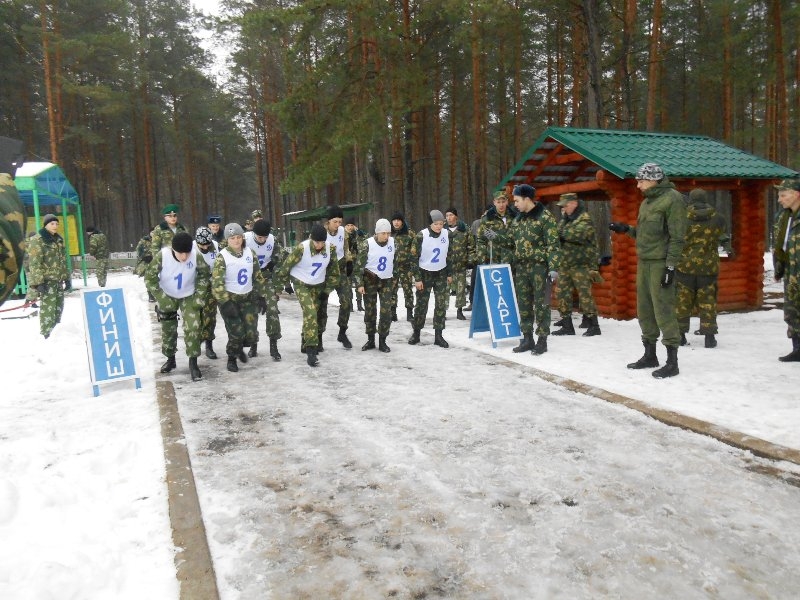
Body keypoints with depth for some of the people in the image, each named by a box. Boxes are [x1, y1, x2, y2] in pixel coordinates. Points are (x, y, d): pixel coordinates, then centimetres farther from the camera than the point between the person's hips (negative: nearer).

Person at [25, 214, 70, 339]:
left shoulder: (59, 240, 15)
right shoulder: (37, 240, -9)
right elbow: (34, 263, -15)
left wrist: (66, 277, 18)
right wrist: (38, 282, -21)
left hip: (58, 280, 8)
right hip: (46, 280, -8)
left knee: (58, 308, 11)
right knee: (48, 309, -8)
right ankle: (46, 336, -3)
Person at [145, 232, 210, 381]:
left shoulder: (196, 256, -26)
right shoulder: (162, 256, -28)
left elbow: (205, 274, -7)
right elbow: (150, 278, -16)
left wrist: (199, 296, -10)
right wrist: (161, 298, -20)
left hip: (189, 296, 0)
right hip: (167, 297, 1)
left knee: (193, 327, -14)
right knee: (168, 329, 12)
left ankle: (193, 363, -1)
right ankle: (170, 359, 34)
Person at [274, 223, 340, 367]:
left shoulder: (330, 248, -13)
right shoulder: (302, 248, -26)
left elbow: (333, 270, 1)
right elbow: (287, 266, -13)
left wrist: (327, 290, 3)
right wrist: (282, 284, -2)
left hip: (318, 285, 5)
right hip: (301, 284, -5)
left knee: (313, 314, 12)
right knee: (310, 313, -19)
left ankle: (306, 344, 31)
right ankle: (311, 350, -19)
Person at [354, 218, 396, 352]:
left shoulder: (393, 242, -2)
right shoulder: (367, 244, -13)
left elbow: (396, 261, 12)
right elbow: (359, 265, -11)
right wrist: (359, 284, -14)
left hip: (386, 281, 2)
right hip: (370, 280, -2)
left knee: (386, 311, -4)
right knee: (369, 311, 5)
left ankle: (382, 341, 7)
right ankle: (370, 340, 19)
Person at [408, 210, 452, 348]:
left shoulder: (448, 234, -4)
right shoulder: (421, 236, -15)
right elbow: (414, 258, -11)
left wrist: (449, 274, 8)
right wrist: (417, 278, -12)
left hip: (441, 274, 3)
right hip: (425, 274, -3)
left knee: (441, 305, 0)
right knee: (421, 304, 3)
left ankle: (438, 336, 7)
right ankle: (416, 333, 19)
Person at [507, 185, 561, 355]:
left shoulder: (545, 217, -8)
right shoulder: (518, 218, 14)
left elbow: (553, 244, -12)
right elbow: (508, 238, 20)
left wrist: (554, 268, -18)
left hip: (539, 266, -7)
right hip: (521, 267, 7)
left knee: (541, 304, -1)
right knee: (524, 304, 10)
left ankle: (542, 340, 7)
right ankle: (527, 338, 20)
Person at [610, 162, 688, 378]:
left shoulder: (672, 199, -10)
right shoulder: (646, 201, 17)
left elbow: (677, 237, -15)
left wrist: (670, 266, -19)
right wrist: (626, 229, 8)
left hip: (660, 263, -9)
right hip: (643, 261, 9)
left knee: (663, 310, -8)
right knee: (644, 310, 12)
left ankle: (672, 362, -1)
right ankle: (650, 355, 24)